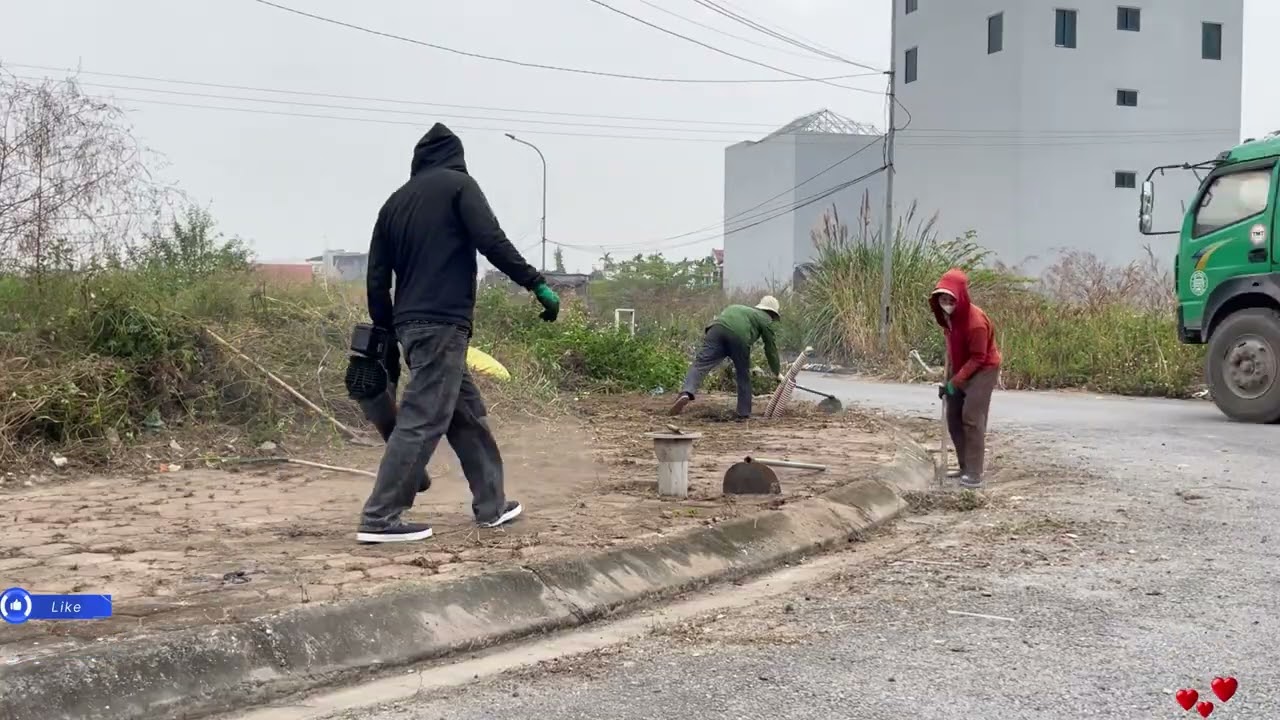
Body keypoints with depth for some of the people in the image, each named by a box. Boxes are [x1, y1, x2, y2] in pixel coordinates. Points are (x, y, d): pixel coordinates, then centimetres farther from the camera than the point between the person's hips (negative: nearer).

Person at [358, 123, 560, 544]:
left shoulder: (396, 201, 18)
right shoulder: (457, 184, 1)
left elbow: (377, 276, 15)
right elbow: (492, 241, -13)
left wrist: (385, 333, 20)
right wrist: (537, 284, -9)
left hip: (410, 324, 8)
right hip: (442, 324, -8)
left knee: (469, 414, 15)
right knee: (422, 421, -8)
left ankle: (492, 505, 20)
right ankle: (379, 519, -9)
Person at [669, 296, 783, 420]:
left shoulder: (736, 308, 42)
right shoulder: (766, 320, 27)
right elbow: (771, 348, 27)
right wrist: (777, 372, 36)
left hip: (717, 328, 3)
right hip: (740, 337, -3)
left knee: (700, 364, -9)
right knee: (743, 376, 15)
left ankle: (686, 393, -34)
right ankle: (744, 414, 19)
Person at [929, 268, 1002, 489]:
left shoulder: (975, 321, -29)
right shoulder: (947, 314, -5)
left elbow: (978, 358, -24)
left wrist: (955, 382, -26)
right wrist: (949, 377, 10)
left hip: (983, 370, -8)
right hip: (961, 369, 8)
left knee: (972, 419, -15)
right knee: (953, 418, 8)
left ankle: (974, 475, -14)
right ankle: (965, 467, 17)